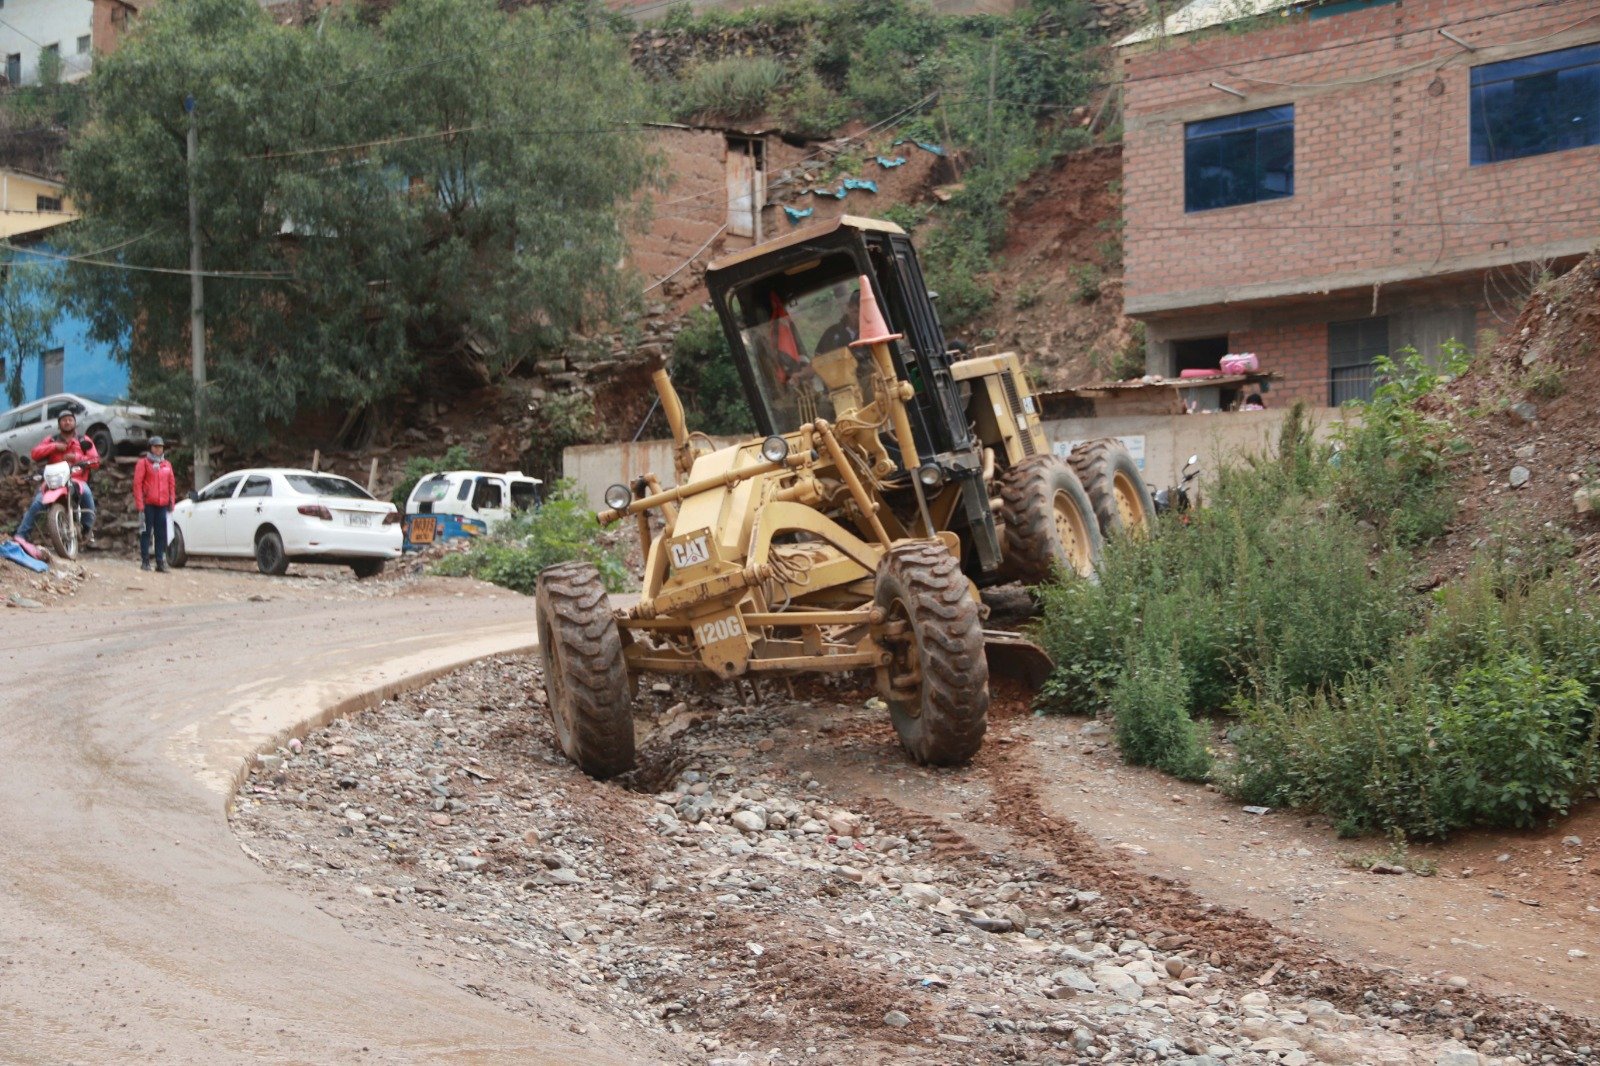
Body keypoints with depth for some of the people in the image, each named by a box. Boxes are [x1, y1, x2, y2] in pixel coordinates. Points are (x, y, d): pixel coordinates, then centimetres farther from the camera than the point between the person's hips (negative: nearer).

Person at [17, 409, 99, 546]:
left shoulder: (84, 441, 16)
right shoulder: (51, 440, 20)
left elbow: (95, 460, 4)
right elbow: (35, 454, 6)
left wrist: (76, 457, -11)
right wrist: (54, 446, -7)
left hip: (77, 480, -1)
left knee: (86, 494, -35)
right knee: (37, 503, -21)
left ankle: (88, 531, -27)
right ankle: (21, 536, -18)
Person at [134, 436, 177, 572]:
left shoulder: (167, 464, 15)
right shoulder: (143, 463, 2)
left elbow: (172, 483, 17)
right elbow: (137, 483, -3)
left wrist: (172, 501, 9)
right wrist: (139, 504, -9)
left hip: (162, 505, 4)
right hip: (148, 504, -4)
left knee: (161, 534, 3)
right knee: (146, 532, -1)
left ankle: (161, 562, 5)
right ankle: (145, 561, 3)